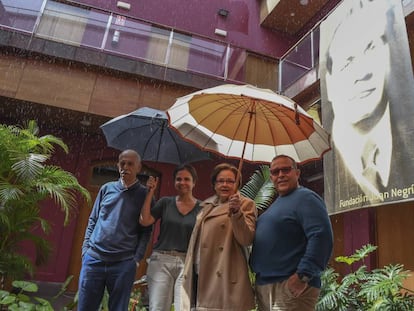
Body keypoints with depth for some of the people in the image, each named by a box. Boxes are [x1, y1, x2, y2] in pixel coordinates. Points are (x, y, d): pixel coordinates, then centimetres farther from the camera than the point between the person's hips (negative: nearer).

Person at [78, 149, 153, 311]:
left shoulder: (144, 194, 0)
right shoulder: (106, 188, 8)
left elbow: (145, 231, -1)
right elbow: (92, 221, 13)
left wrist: (136, 258, -8)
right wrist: (85, 248, 6)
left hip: (124, 264, -2)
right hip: (93, 259, 3)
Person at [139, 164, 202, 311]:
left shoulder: (202, 208, 4)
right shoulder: (165, 202, 7)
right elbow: (144, 221, -4)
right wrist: (150, 193, -3)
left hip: (187, 262, -1)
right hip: (161, 260, 1)